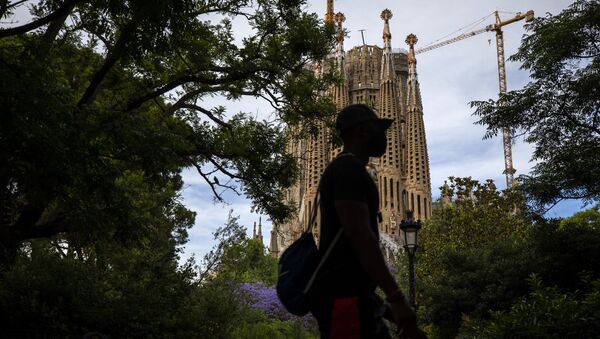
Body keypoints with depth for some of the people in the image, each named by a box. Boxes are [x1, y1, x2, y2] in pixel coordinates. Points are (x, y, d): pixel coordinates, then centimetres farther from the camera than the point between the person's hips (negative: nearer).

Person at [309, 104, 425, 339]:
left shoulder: (344, 170, 23)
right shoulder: (349, 169, -10)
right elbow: (359, 234, -22)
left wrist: (382, 304, 26)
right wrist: (396, 297, -23)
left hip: (351, 294, 11)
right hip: (344, 297, -11)